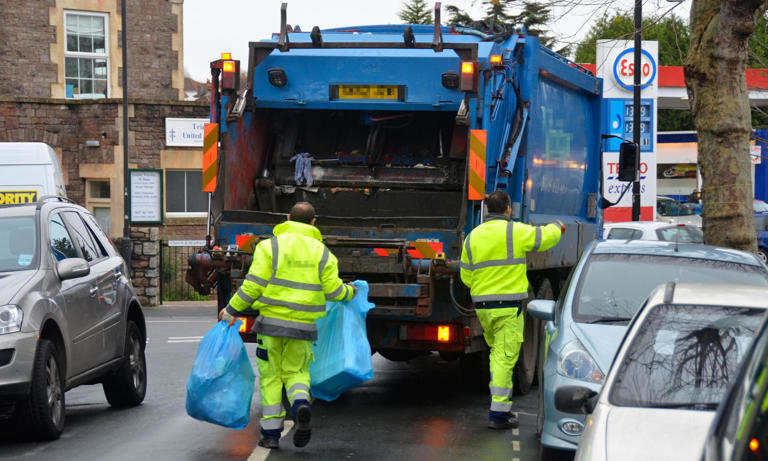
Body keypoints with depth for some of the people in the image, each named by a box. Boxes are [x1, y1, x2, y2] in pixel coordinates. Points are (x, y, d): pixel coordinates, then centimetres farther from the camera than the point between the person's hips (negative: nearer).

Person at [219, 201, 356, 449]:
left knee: (270, 376, 10)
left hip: (271, 321, -2)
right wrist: (350, 292, 26)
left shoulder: (270, 246, -2)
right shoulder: (322, 253, 4)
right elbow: (333, 290, 4)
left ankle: (271, 433, 7)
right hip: (303, 325, 2)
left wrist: (231, 310, 3)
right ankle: (301, 405, -16)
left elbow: (253, 285, -8)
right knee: (296, 372, 16)